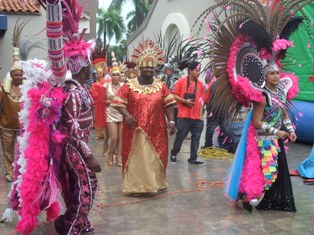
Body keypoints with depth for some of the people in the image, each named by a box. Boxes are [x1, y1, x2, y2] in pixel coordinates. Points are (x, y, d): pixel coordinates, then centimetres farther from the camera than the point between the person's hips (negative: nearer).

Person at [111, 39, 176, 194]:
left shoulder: (161, 86, 9)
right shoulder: (129, 86, 0)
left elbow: (168, 104, 7)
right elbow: (118, 102, -3)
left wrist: (171, 121, -3)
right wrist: (126, 115, -18)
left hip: (156, 129, 3)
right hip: (136, 129, -3)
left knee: (155, 157, 10)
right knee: (136, 157, 1)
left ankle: (155, 183, 24)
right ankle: (135, 186, 8)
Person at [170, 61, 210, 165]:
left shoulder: (200, 84, 9)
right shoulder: (181, 81, -4)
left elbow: (201, 100, 11)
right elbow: (174, 95, -3)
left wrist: (201, 114, 6)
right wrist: (184, 101, -16)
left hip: (197, 117, 4)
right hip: (184, 116, -4)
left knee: (196, 138, 4)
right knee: (180, 136, 5)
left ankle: (193, 158, 11)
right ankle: (173, 153, 26)